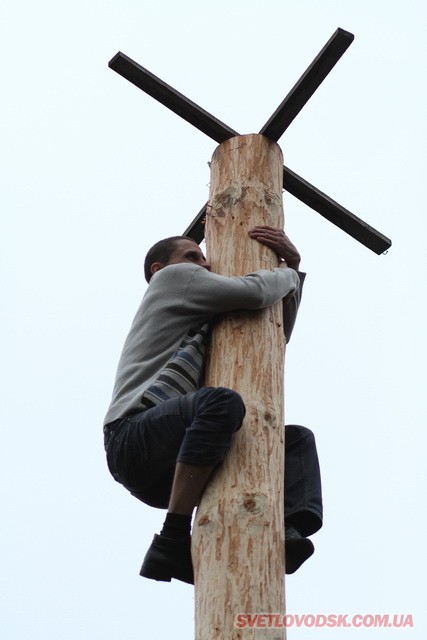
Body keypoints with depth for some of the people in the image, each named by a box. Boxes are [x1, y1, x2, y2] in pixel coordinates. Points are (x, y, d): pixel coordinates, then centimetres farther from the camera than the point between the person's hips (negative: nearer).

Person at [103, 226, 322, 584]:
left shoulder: (202, 327, 37)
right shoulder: (172, 278, 13)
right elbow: (254, 293, -3)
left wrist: (293, 265, 26)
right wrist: (288, 274, 17)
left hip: (173, 466, 9)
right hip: (134, 437, -9)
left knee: (297, 438, 8)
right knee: (222, 402, -37)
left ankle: (289, 528, -22)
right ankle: (172, 543, -30)